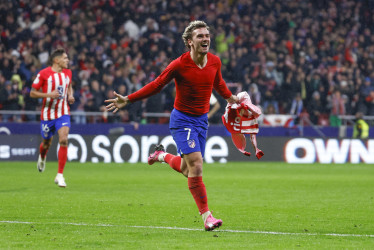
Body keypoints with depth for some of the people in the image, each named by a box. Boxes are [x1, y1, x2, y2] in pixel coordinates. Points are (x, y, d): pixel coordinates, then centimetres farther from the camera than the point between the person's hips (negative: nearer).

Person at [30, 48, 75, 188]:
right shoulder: (44, 74, -10)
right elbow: (32, 93, -7)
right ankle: (42, 158, 52)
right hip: (48, 113, -2)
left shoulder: (68, 73, 4)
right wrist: (49, 94, -21)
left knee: (63, 140, -17)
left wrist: (70, 96, 4)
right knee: (47, 143, 13)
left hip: (63, 113, 2)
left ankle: (60, 175, -13)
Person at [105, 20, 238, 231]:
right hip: (182, 120, -5)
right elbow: (157, 86, -8)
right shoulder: (179, 65, -18)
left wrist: (230, 98, 35)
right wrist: (127, 100, -12)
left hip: (202, 119, 5)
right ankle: (206, 214, -10)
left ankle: (163, 156, 43)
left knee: (187, 170, 11)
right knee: (196, 165, -18)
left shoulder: (215, 61, -3)